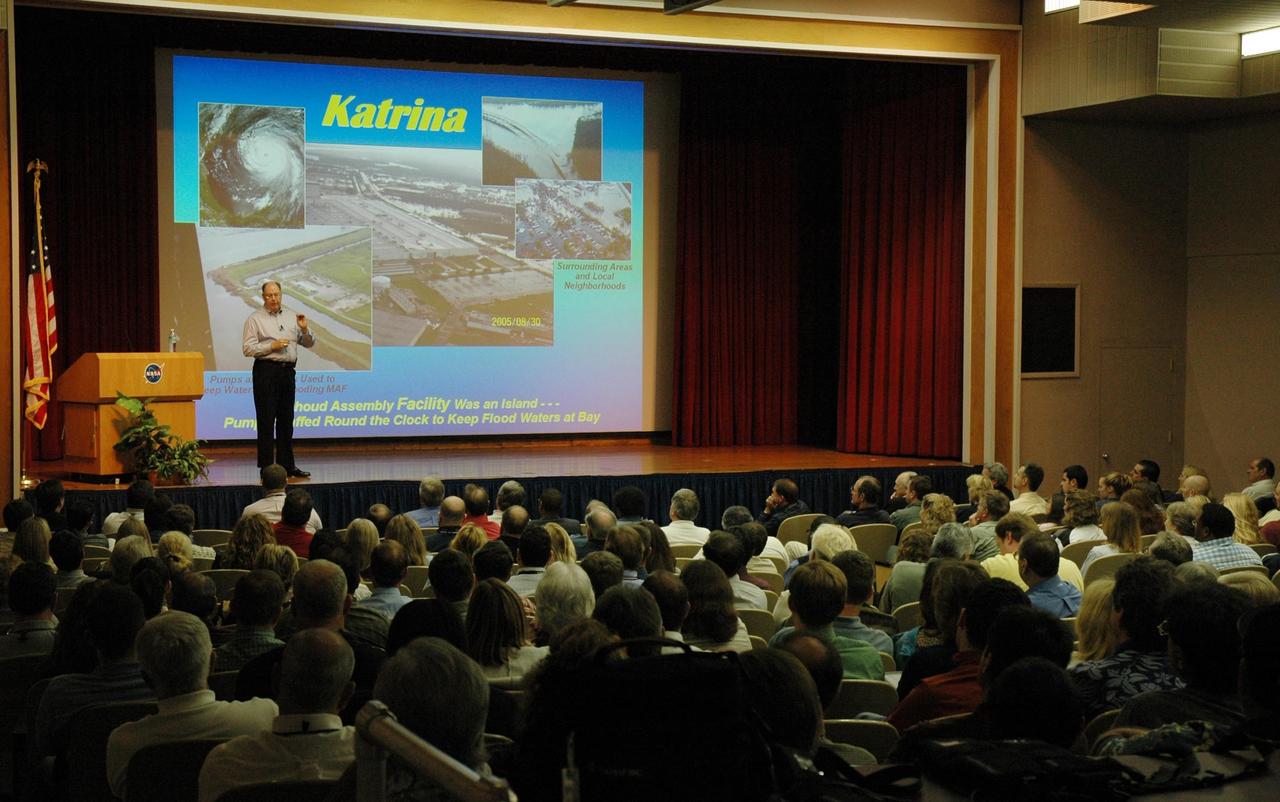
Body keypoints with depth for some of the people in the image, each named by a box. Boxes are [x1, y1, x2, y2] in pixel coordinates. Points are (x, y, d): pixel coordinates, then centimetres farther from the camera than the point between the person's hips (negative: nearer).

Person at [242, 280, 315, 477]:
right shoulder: (255, 319, 0)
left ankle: (287, 465, 15)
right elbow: (248, 349, -8)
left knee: (286, 421, 9)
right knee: (266, 421, -4)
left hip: (287, 371, 5)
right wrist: (272, 346, -15)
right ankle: (266, 467, -2)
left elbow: (309, 343, 16)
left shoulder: (291, 317, 15)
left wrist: (304, 329, -3)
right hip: (266, 371, -5)